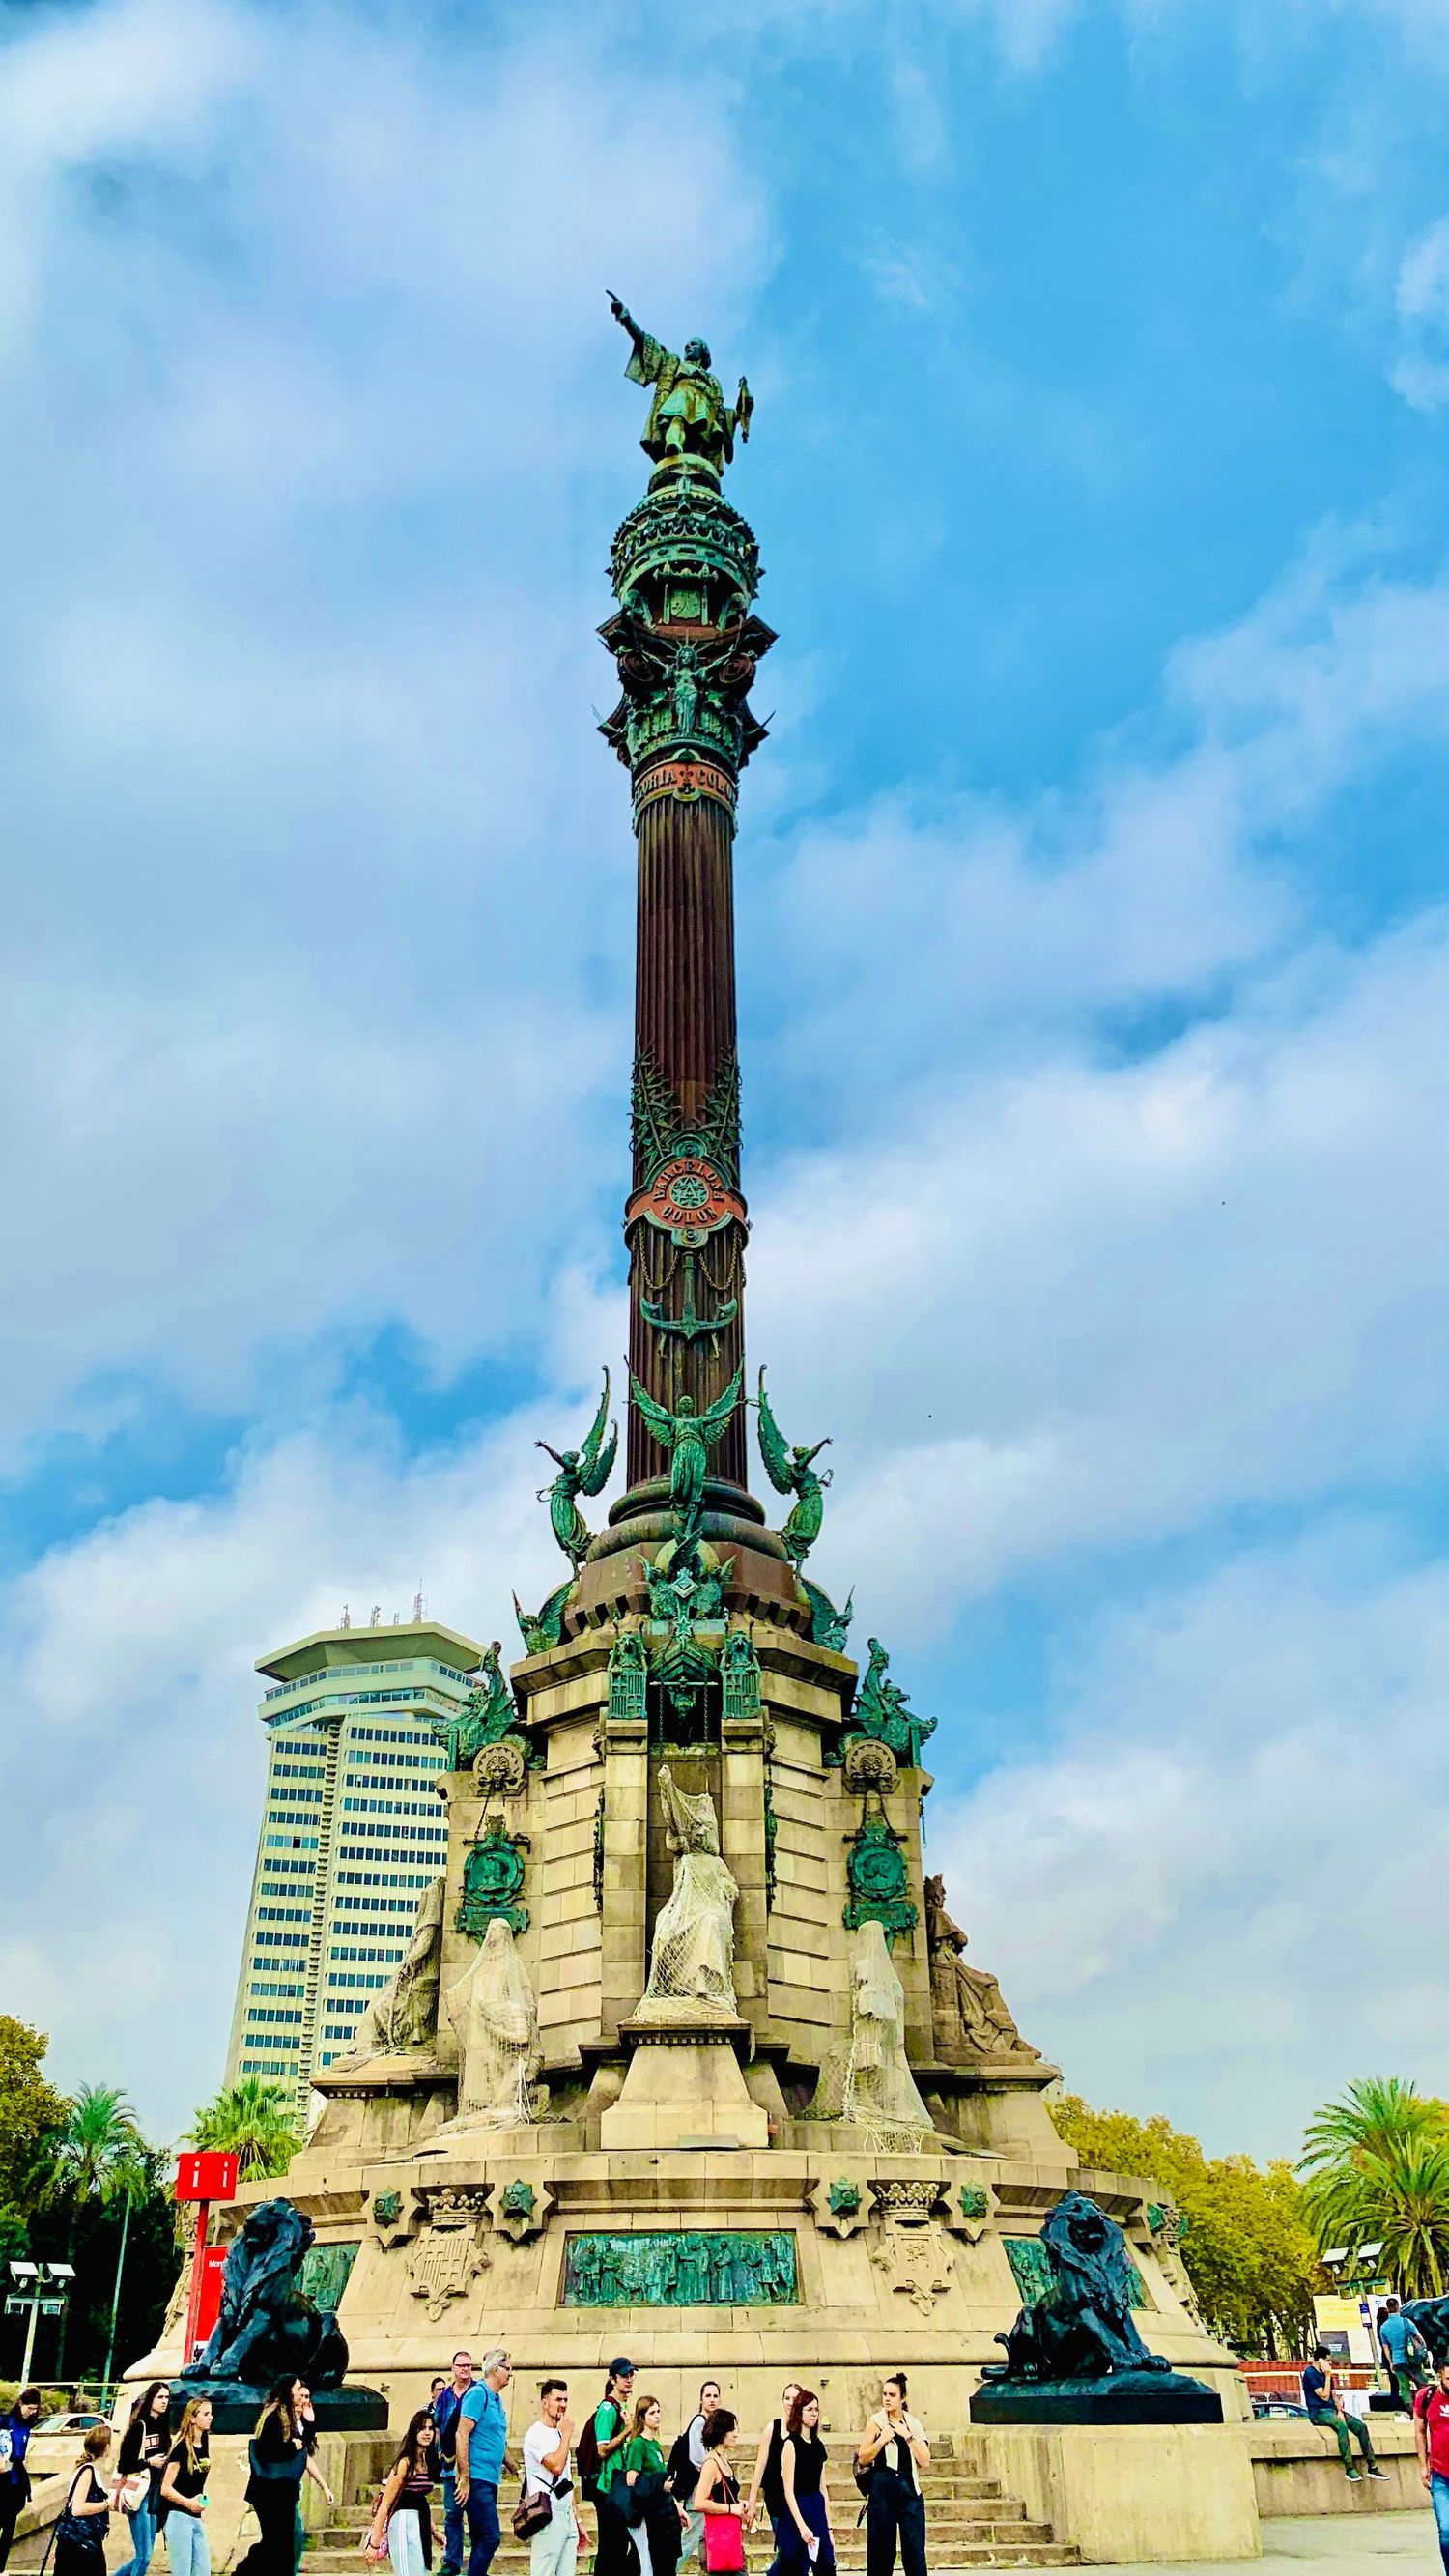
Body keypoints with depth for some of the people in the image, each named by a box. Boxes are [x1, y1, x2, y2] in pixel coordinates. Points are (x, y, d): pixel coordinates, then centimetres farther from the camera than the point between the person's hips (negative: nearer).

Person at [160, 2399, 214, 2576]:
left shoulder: (204, 2447, 8)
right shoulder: (181, 2448, -13)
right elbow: (166, 2489, -14)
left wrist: (202, 2509, 17)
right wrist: (188, 2502, -25)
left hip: (196, 2519, 7)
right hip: (177, 2517, -7)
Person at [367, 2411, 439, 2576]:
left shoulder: (428, 2462, 12)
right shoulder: (405, 2463, -13)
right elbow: (385, 2504, -13)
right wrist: (374, 2542, -14)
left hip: (421, 2525, 8)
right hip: (404, 2522, -8)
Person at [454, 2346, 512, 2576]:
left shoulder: (497, 2399, 16)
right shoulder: (478, 2393, -12)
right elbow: (462, 2436, -17)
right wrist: (464, 2479, -19)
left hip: (490, 2480, 9)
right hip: (477, 2479, -9)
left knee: (481, 2540, 11)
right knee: (491, 2536, -11)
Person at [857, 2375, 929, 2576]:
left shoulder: (913, 2424, 8)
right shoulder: (876, 2422, 3)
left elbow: (925, 2461, 2)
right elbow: (862, 2459, -1)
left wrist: (908, 2436, -7)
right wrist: (882, 2440, -12)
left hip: (909, 2488, 2)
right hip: (882, 2488, -2)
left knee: (915, 2550, -3)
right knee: (881, 2548, 1)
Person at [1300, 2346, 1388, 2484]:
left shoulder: (1325, 2373, 16)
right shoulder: (1310, 2373, -11)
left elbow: (1334, 2394, 16)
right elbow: (1324, 2396, -16)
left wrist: (1339, 2410, -1)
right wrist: (1328, 2376, -13)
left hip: (1332, 2410, 8)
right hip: (1318, 2412, -8)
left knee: (1361, 2426, -10)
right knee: (1341, 2425, -36)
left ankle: (1372, 2467, -10)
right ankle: (1349, 2469, -35)